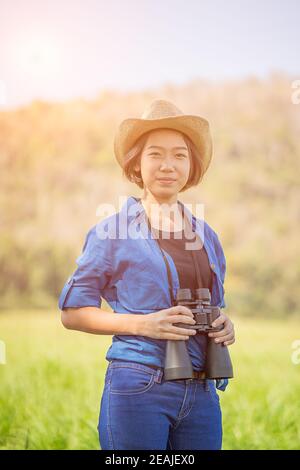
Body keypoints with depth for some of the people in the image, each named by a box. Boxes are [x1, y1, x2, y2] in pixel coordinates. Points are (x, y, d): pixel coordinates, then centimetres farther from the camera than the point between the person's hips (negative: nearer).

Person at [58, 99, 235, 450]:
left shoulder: (206, 236, 13)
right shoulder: (113, 232, -2)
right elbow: (72, 312, -1)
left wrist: (225, 327, 1)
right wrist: (142, 323, -14)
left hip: (202, 394, 5)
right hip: (138, 390, -5)